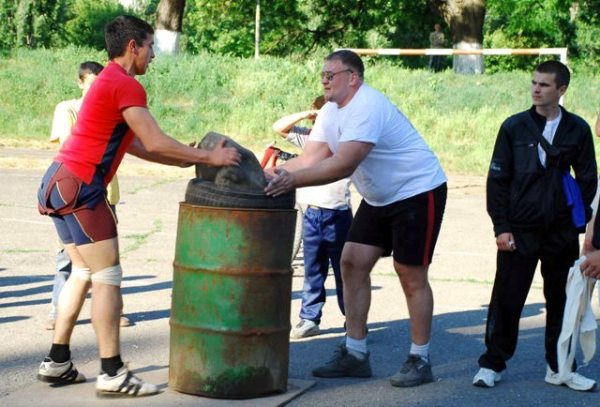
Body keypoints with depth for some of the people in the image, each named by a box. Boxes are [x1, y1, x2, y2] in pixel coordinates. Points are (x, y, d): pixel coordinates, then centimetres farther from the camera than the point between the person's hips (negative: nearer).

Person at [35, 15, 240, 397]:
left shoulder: (109, 81, 21)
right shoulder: (126, 85, -12)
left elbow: (136, 145, 21)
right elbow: (156, 143, -16)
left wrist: (191, 160, 19)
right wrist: (208, 158, -7)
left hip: (61, 183, 10)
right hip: (79, 188, -10)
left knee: (83, 274, 16)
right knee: (108, 276, -7)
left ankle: (57, 362, 18)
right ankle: (112, 374, -5)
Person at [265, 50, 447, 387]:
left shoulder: (367, 107, -26)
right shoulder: (331, 112, 3)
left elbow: (343, 165, -35)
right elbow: (310, 159, -4)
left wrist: (293, 180, -39)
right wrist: (271, 174, -19)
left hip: (418, 192, -9)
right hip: (379, 197, 9)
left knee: (411, 275, -5)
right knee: (353, 262, 4)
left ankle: (420, 360, 6)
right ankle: (355, 354, 10)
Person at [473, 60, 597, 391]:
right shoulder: (514, 127, 0)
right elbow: (497, 179, 1)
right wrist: (501, 227, -5)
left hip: (562, 232, 2)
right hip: (519, 231, -1)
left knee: (561, 300, 8)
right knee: (507, 298, 0)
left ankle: (559, 367, 19)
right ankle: (492, 364, 11)